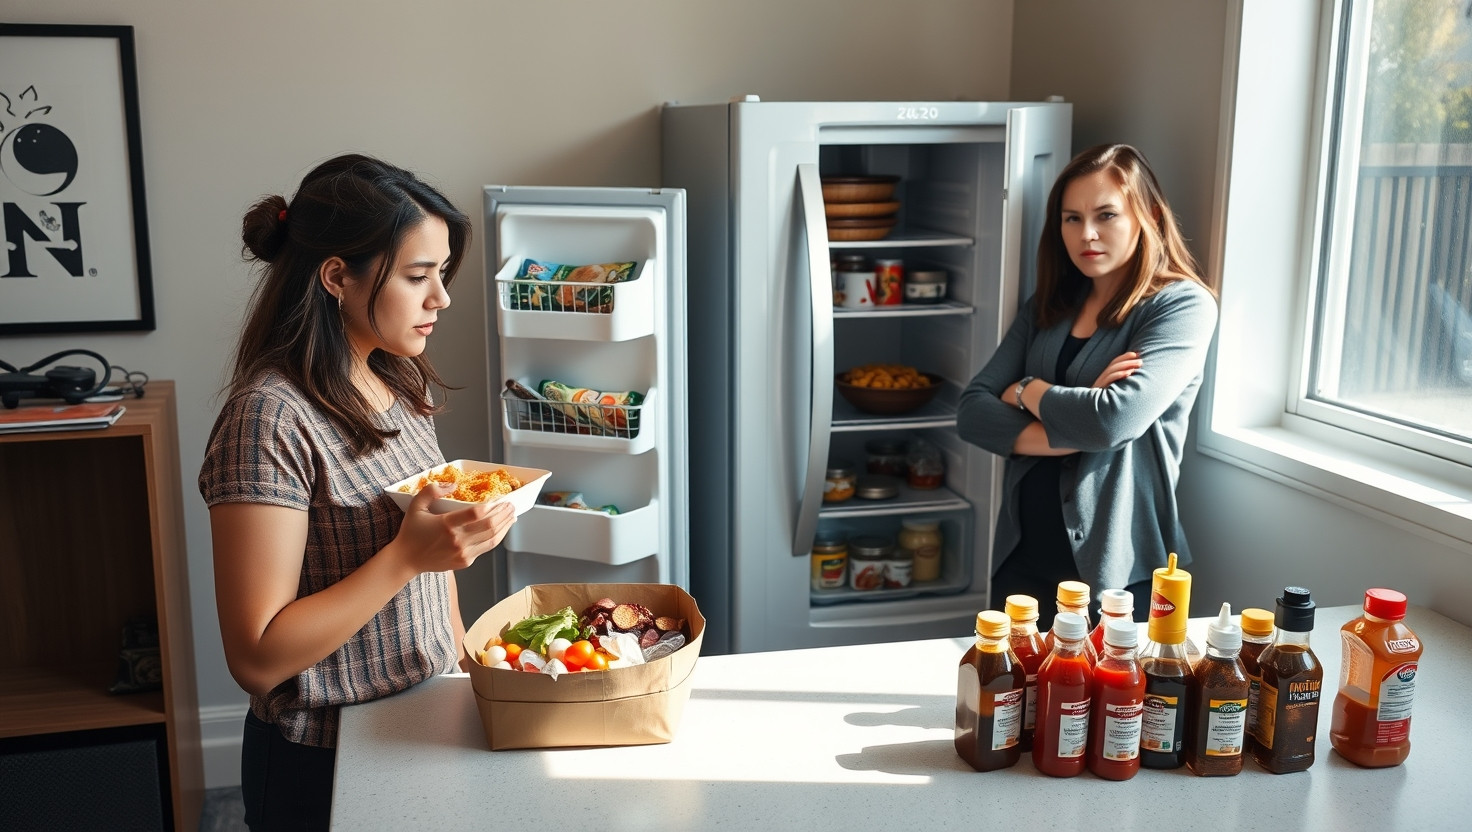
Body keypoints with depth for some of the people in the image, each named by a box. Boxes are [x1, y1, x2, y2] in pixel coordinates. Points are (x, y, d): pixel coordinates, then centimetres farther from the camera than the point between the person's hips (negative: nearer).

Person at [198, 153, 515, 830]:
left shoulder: (397, 385, 1)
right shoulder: (271, 417, -24)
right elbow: (256, 659, -24)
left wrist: (467, 660, 9)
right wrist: (408, 556, -30)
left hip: (429, 725, 7)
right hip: (328, 766, -7)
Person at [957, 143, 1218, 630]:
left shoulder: (1183, 306, -8)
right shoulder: (1048, 307, 8)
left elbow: (1116, 419, -23)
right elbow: (972, 412, -2)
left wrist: (1026, 392, -6)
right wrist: (1074, 433, -17)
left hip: (1118, 571, -5)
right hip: (1023, 555, 5)